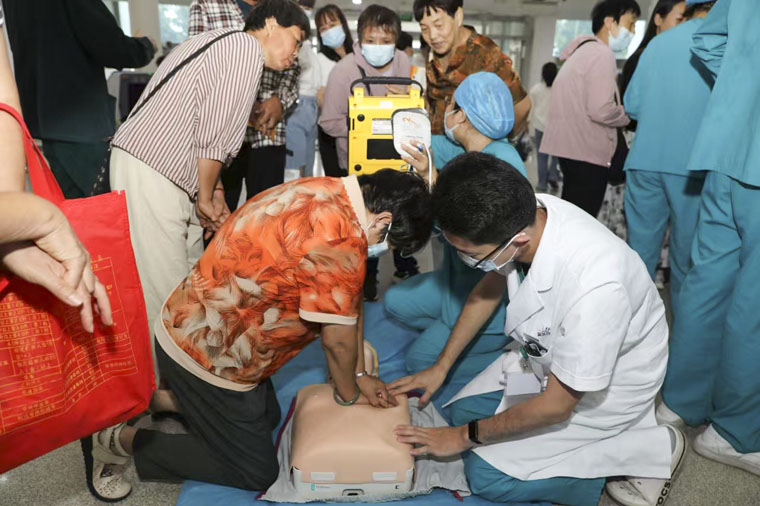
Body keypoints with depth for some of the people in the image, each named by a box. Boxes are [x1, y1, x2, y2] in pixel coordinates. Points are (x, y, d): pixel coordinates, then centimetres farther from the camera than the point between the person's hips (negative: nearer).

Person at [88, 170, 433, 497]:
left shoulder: (326, 192, -1)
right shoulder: (340, 238, -31)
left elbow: (349, 299, 6)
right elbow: (338, 339, -19)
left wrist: (359, 375, 13)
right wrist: (349, 395, 3)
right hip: (206, 353, -9)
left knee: (267, 417, 27)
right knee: (256, 473, 10)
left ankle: (157, 399, 27)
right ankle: (125, 440, 14)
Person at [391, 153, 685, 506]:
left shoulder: (593, 286, -42)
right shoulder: (522, 213, -23)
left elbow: (557, 404, -25)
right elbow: (492, 284, 0)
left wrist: (465, 437, -11)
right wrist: (441, 366, 5)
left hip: (611, 382, -6)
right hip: (550, 353, 7)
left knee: (486, 473, -9)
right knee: (463, 411, 7)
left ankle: (646, 450, 2)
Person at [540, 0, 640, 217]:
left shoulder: (583, 51, 21)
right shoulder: (601, 54, -11)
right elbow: (601, 110, -22)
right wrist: (627, 117, -2)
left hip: (573, 147, 10)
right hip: (587, 152, -10)